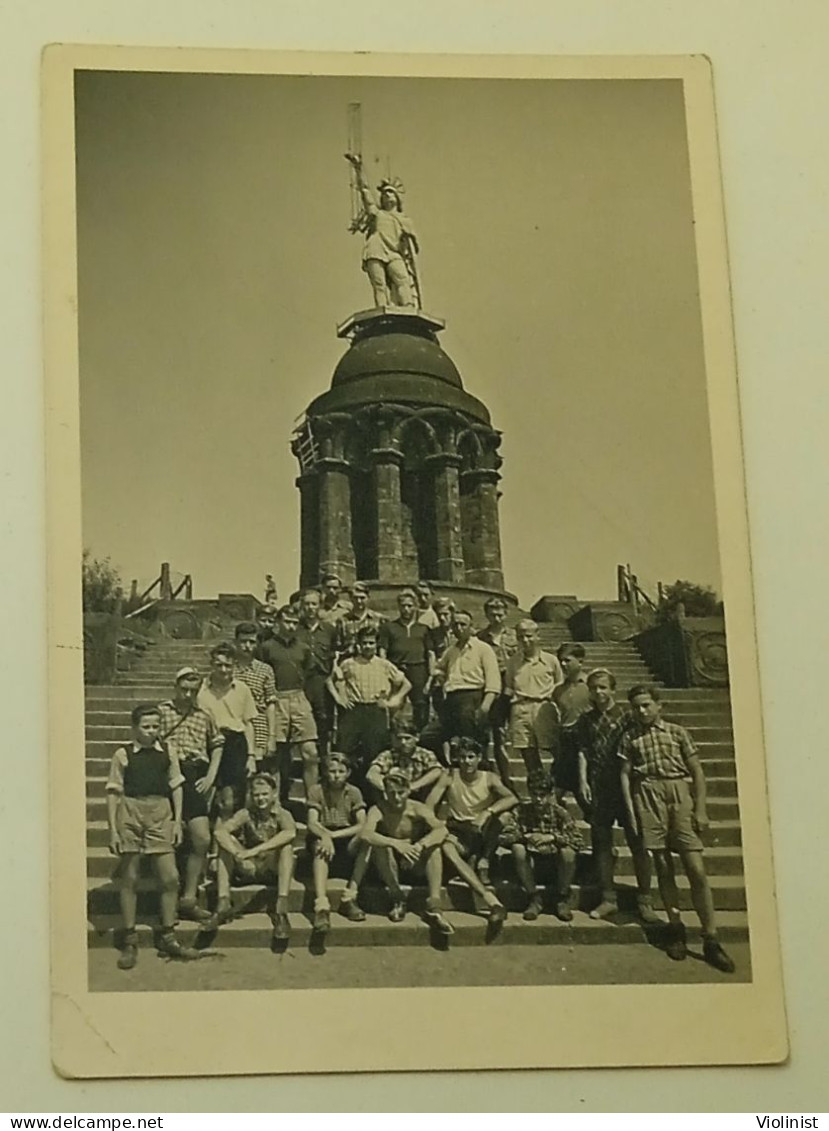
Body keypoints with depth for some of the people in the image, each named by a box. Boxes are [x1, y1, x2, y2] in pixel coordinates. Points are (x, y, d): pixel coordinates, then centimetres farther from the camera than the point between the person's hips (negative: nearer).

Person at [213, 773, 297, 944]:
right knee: (227, 842, -17)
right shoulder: (246, 814, -2)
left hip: (275, 870, -2)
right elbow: (220, 832, -19)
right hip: (250, 869, 2)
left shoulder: (281, 814, -7)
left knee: (286, 845, -29)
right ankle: (223, 902, -27)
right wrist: (238, 853, -38)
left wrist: (256, 850, -39)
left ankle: (281, 908, -38)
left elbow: (290, 833, -32)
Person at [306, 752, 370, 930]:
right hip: (322, 837, -2)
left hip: (347, 839, 2)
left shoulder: (354, 793, 1)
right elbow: (312, 823, -14)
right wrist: (325, 836, -36)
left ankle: (349, 898, -30)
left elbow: (362, 825, -9)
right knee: (320, 848, -37)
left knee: (365, 841, -30)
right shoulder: (317, 791, -3)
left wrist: (335, 834, -22)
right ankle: (321, 905, -52)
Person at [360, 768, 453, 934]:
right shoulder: (379, 810, -18)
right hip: (390, 866, -1)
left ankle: (434, 906, -30)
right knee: (381, 846, -31)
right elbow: (365, 834, -37)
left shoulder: (417, 809, -14)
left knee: (433, 846, -26)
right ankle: (398, 899, -16)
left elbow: (441, 830, -28)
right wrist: (395, 843, -49)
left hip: (415, 863, 1)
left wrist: (420, 845, -45)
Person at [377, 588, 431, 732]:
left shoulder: (423, 629, 16)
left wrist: (431, 677, 6)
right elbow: (382, 651, 6)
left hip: (418, 673, 1)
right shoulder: (388, 627, 12)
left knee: (421, 708, -3)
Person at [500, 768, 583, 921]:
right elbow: (505, 837, -12)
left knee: (568, 851, -32)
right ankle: (534, 899, -16)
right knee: (518, 849, -30)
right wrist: (525, 837, -30)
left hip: (555, 861, -1)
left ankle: (563, 900, -11)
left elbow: (577, 840, -14)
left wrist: (552, 837, -29)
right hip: (532, 860, 1)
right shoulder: (522, 810, -5)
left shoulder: (559, 812, -7)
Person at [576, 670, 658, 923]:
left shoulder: (625, 716, 4)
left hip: (625, 785, -3)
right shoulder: (586, 720, 12)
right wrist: (583, 781, -2)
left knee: (637, 841, -3)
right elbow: (582, 752, 9)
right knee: (601, 842, 5)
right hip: (598, 787, 3)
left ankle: (644, 900, 1)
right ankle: (607, 898, 12)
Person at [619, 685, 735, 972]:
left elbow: (697, 771, 8)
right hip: (649, 796, 1)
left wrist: (700, 809, -1)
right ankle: (676, 930, 14)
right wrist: (630, 811, -2)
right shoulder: (630, 737, 10)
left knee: (697, 870, -6)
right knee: (663, 867, 4)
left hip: (681, 795, -1)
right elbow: (625, 775, 8)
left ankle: (711, 940, -5)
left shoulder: (677, 732, 9)